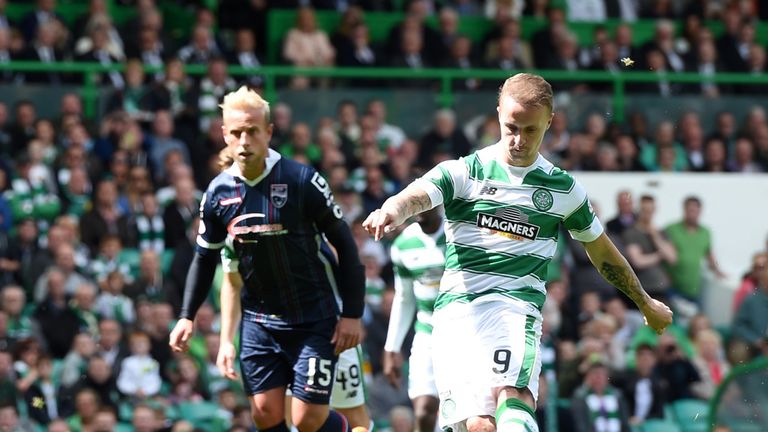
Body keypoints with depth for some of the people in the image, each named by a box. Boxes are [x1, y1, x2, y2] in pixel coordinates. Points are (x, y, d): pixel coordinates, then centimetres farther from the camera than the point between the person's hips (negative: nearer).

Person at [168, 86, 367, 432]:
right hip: (259, 321, 4)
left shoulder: (302, 181, -13)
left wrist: (352, 313, -9)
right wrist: (187, 316, 6)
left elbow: (344, 244, -7)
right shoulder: (218, 193, 0)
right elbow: (205, 258, 14)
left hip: (314, 319, -4)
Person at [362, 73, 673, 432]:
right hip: (457, 310, 0)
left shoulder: (563, 189, 16)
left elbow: (602, 252, 31)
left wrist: (647, 304, 42)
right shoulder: (464, 172, 9)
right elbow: (414, 197, -11)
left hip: (517, 309, 0)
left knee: (513, 400, -29)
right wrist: (390, 211, -36)